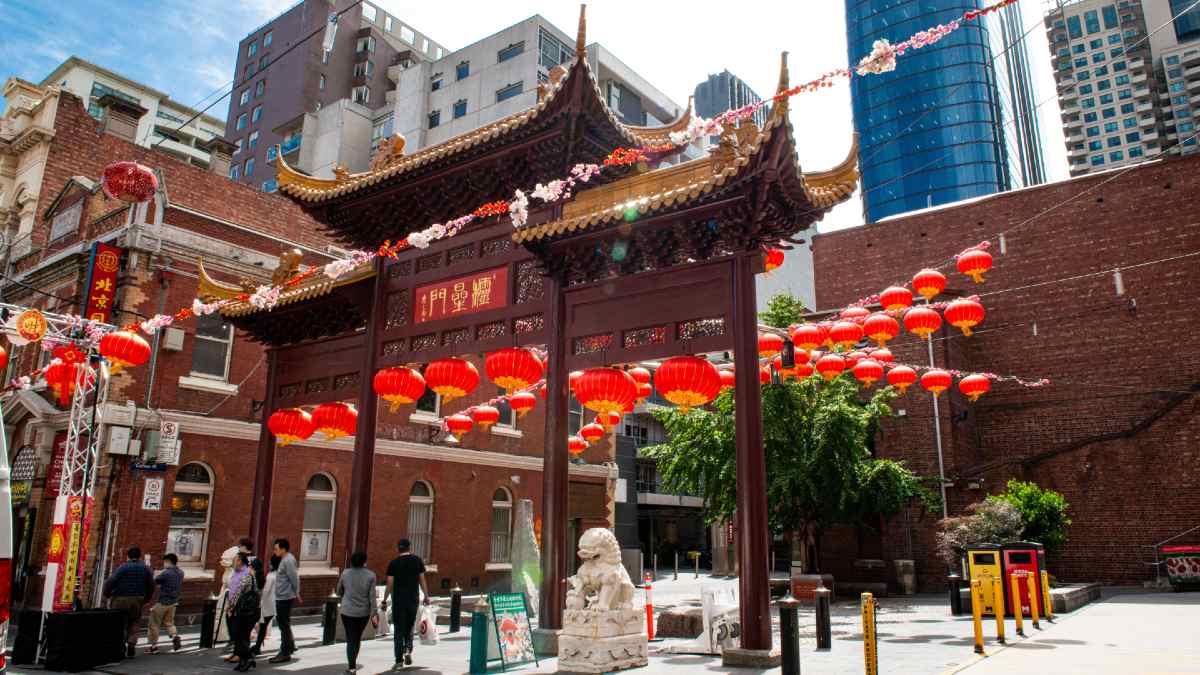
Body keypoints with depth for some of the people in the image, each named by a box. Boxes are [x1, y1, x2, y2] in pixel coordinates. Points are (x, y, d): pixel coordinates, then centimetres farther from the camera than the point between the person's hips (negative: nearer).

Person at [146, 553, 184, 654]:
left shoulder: (165, 573, -18)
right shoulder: (180, 573, 5)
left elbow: (153, 583, -14)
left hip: (162, 602, -7)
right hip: (174, 602, 7)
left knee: (154, 624, 8)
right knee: (169, 622, 19)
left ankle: (154, 646, 13)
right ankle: (175, 636, -5)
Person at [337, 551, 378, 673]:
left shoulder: (345, 574, -4)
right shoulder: (370, 575, -8)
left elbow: (339, 592, 9)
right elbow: (372, 596, -9)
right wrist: (373, 614, -7)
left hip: (347, 611, 0)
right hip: (363, 612, 1)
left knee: (350, 639, 6)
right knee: (358, 637, 18)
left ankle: (351, 665, -2)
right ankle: (353, 663, 28)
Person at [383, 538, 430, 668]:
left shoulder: (393, 563, -2)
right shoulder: (417, 560, 1)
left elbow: (390, 584, -4)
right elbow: (422, 580, 2)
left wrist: (385, 600, 3)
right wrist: (426, 596, 10)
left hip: (398, 599, -1)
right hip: (413, 599, 1)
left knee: (399, 629, 7)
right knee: (409, 627, 17)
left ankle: (399, 659, 7)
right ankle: (408, 649, -5)